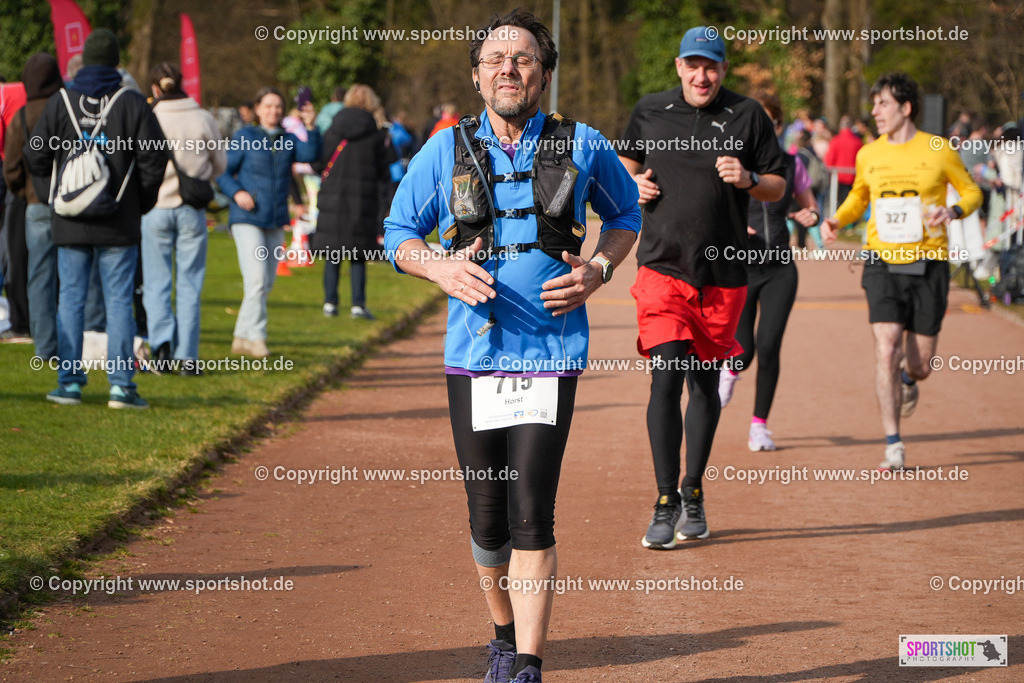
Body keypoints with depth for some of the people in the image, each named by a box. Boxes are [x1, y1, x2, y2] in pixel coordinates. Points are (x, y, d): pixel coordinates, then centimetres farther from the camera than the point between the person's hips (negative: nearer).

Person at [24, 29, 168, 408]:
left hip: (71, 223, 1)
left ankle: (69, 382, 6)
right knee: (119, 301, 2)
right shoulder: (132, 103, -4)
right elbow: (154, 155, -7)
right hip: (120, 222, -1)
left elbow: (36, 156, 0)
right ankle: (121, 384, -2)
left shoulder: (60, 102, 0)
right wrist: (142, 202, 6)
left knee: (71, 299, 7)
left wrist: (52, 195, 14)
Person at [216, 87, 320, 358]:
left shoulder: (288, 140, 8)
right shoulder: (244, 138, -2)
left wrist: (311, 128, -24)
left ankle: (242, 337, 20)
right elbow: (223, 172, 0)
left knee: (266, 283, 9)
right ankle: (256, 337, -11)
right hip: (247, 218, -5)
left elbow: (310, 155, -10)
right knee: (256, 279, -16)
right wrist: (236, 193, -17)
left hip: (276, 222, 5)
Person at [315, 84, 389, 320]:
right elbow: (382, 172, 1)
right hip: (364, 200, -1)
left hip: (333, 197, 1)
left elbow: (321, 165, 3)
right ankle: (358, 304, -1)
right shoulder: (375, 134, -4)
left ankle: (330, 302, 6)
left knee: (332, 256, 8)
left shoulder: (331, 132, 0)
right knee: (358, 256, 4)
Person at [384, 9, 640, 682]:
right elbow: (398, 233, 13)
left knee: (531, 516, -13)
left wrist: (598, 271, -1)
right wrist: (441, 268, -8)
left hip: (552, 352, -2)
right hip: (474, 351, 2)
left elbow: (626, 214, 19)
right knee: (487, 521, 8)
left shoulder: (583, 146, 2)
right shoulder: (446, 151, 3)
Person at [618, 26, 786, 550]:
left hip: (723, 276, 1)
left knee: (705, 384, 9)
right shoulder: (650, 112, 7)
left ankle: (693, 494, 25)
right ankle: (665, 504, -9)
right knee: (666, 378, -13)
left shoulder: (747, 117, 3)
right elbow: (626, 161, 24)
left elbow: (778, 186, 7)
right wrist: (633, 184, 2)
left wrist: (747, 180, -14)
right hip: (663, 268, -1)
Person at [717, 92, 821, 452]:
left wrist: (811, 216, -5)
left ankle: (760, 426, 8)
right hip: (740, 269, -2)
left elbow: (810, 205, 18)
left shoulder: (791, 164, 5)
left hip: (779, 269, 2)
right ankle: (730, 370, 34)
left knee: (768, 347, -7)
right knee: (743, 351, -5)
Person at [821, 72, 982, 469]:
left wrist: (953, 212, -13)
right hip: (882, 263, 1)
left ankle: (909, 378, 44)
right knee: (886, 351, -15)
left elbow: (972, 192, 7)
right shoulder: (868, 155, 6)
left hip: (929, 265, -1)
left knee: (919, 366, 3)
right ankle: (893, 448, -9)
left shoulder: (939, 150, -3)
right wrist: (836, 220, 5)